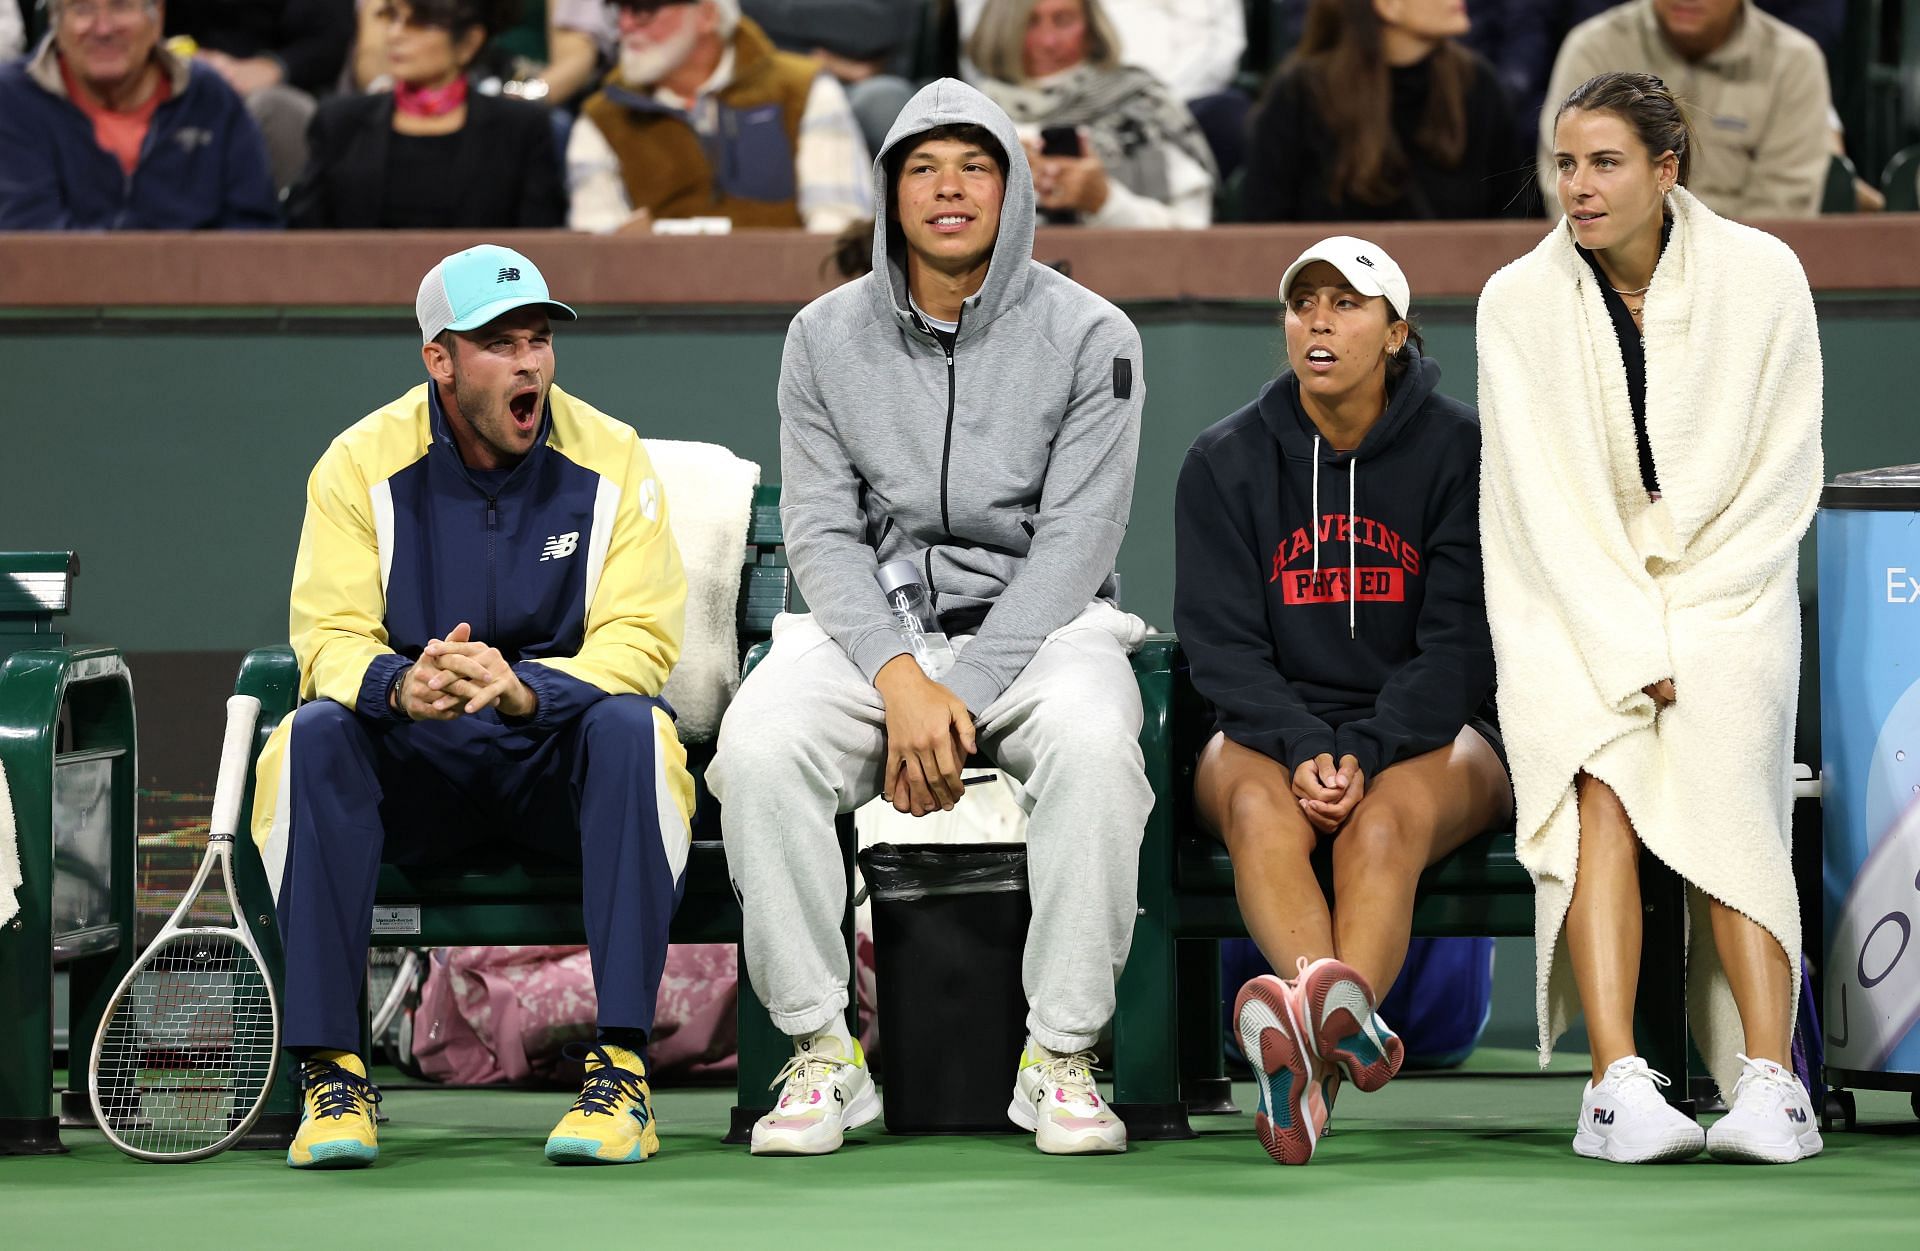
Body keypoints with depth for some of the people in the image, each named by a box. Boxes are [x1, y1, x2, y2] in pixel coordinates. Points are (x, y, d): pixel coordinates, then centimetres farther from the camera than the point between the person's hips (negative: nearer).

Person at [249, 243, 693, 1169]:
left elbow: (639, 639, -13)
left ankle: (621, 1069, -34)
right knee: (314, 735, -30)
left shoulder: (610, 460, -4)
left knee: (632, 727, -33)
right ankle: (332, 1073, -28)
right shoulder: (362, 464, -3)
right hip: (416, 773, 1)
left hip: (561, 770, -1)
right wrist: (398, 687, -36)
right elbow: (330, 637, -11)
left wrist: (523, 689, -34)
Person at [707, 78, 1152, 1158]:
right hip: (869, 623, 2)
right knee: (757, 747, -30)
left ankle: (1063, 1057, -25)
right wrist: (900, 680, -17)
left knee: (1093, 744, -36)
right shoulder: (827, 336, 6)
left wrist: (966, 694, -18)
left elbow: (1076, 541, -8)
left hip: (1039, 621, -2)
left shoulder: (1090, 336, -1)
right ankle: (823, 1051, -19)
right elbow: (822, 532, 0)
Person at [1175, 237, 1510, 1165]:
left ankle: (1308, 1054, -63)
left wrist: (1368, 754, -21)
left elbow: (1460, 640, -6)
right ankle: (1341, 1024, -61)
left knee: (1387, 820, -36)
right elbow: (1221, 642, -2)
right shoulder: (1226, 461, 5)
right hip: (1274, 724, 2)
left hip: (1426, 732, -2)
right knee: (1257, 804, -35)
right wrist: (1302, 749, -21)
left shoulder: (1459, 450, 0)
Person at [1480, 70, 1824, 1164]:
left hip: (1727, 590, 0)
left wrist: (1683, 629, -10)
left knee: (1726, 781, -28)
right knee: (1601, 781, -28)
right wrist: (1628, 646, -17)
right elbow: (1541, 500, -6)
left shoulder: (1759, 278, -3)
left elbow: (1785, 477, -2)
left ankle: (1768, 1082, -36)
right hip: (1574, 600, 0)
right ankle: (1620, 1082, -39)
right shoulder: (1521, 301, -2)